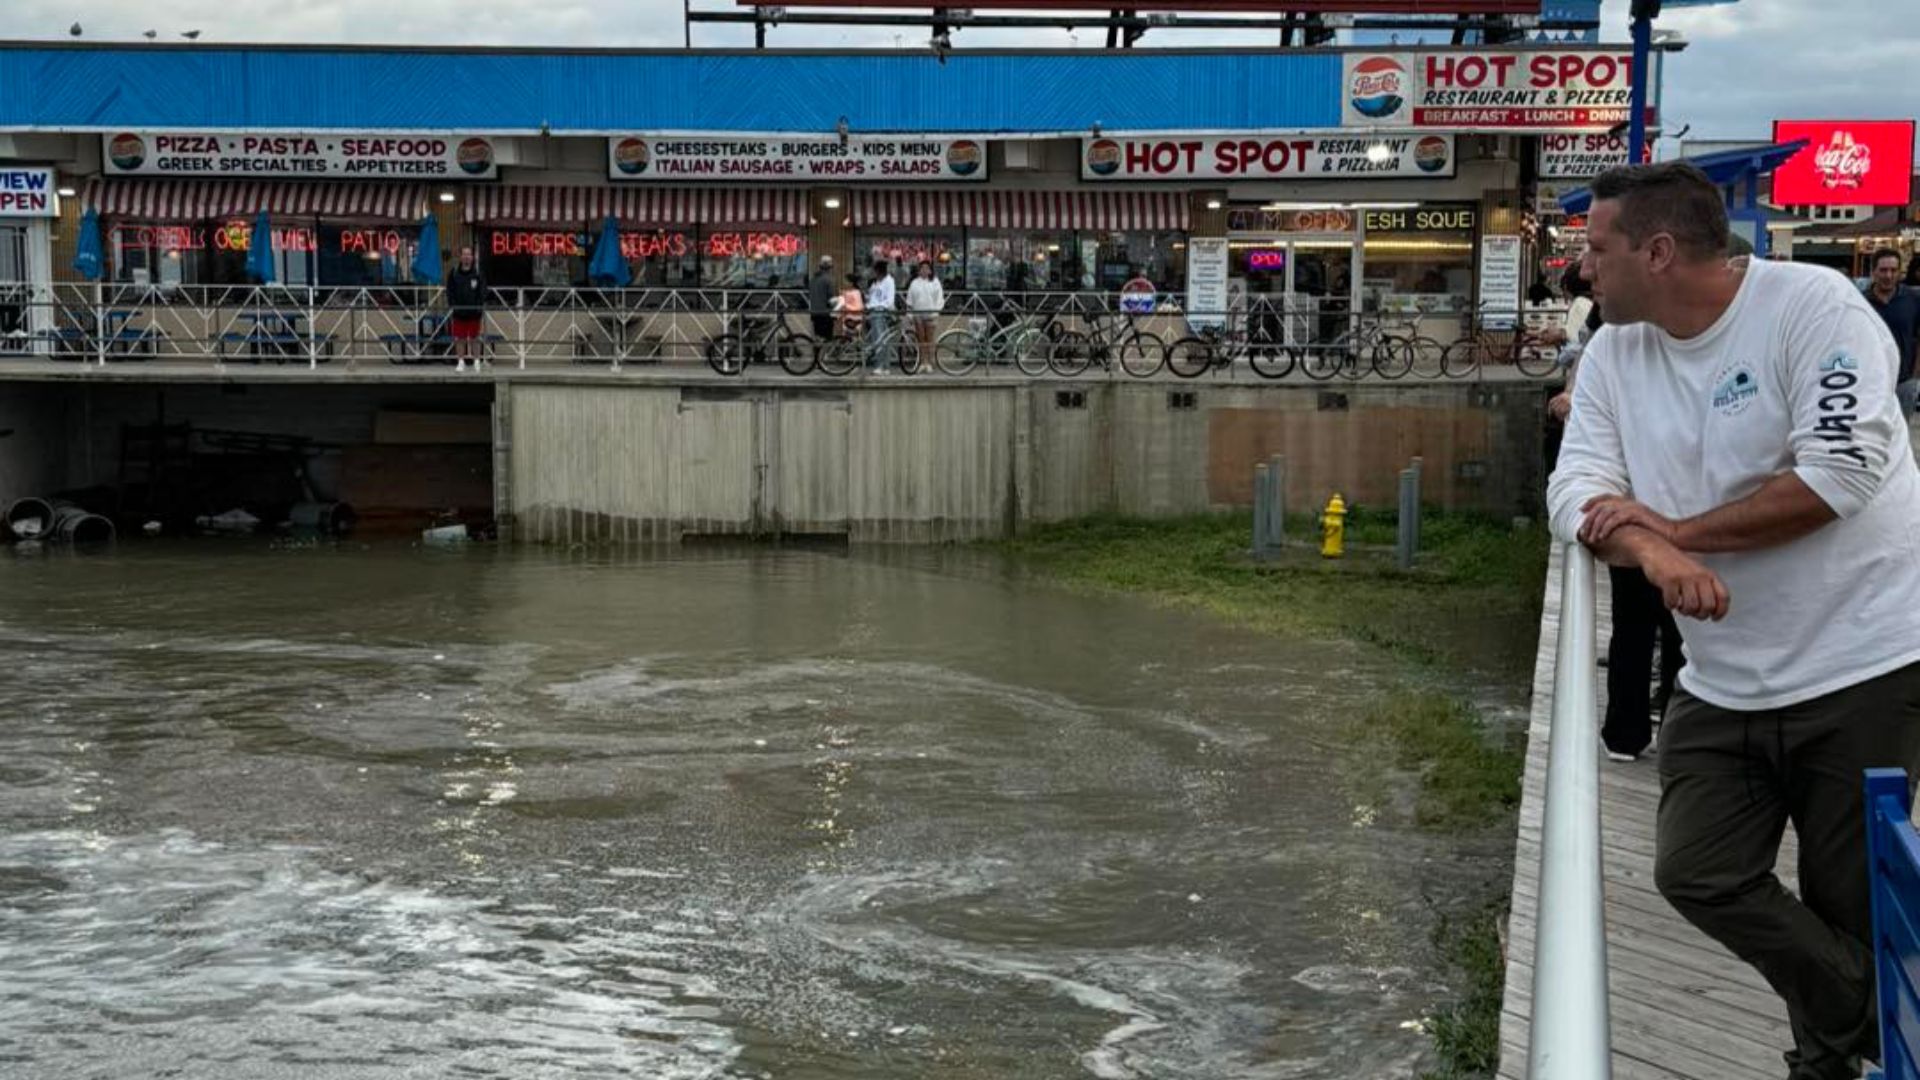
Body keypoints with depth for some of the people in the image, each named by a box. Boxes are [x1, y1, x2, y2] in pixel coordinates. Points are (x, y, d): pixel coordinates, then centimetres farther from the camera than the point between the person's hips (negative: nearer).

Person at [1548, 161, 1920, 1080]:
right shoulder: (1613, 354, 5)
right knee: (1696, 875, -4)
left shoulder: (1813, 305, -13)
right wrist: (1654, 554, -24)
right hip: (1724, 685, 6)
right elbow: (1577, 489, -2)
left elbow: (1838, 474, -20)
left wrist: (1676, 530, -14)